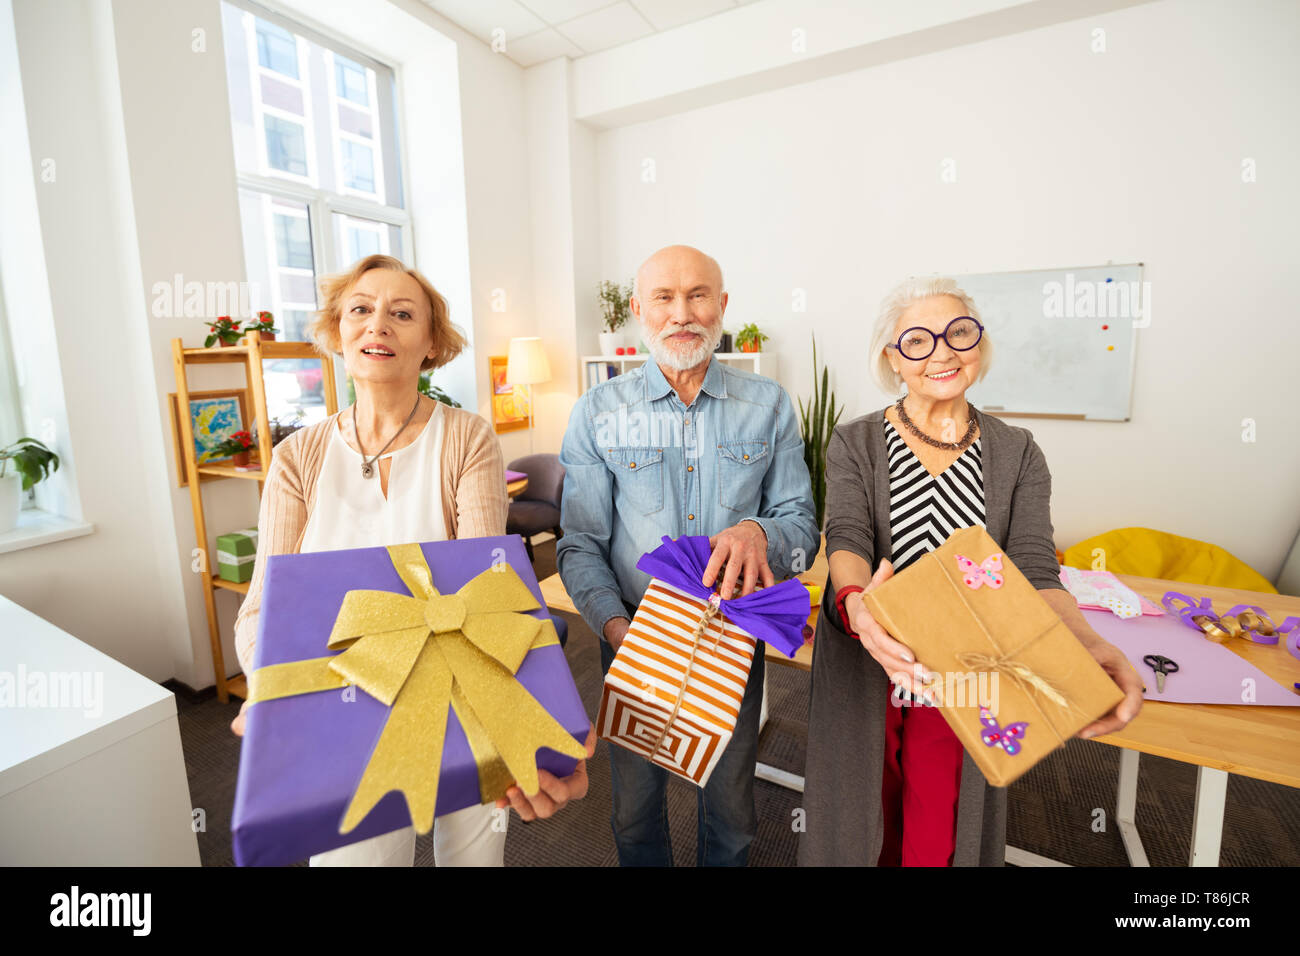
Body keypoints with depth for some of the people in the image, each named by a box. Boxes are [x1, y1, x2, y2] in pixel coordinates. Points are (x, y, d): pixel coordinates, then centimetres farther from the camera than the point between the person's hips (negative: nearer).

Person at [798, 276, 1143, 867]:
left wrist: (1086, 643, -32)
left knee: (938, 838, 19)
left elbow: (1034, 567, -11)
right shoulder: (854, 444, -6)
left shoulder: (1018, 454, -1)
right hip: (863, 681, -1)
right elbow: (846, 538, -19)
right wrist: (856, 602, -42)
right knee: (862, 826, 19)